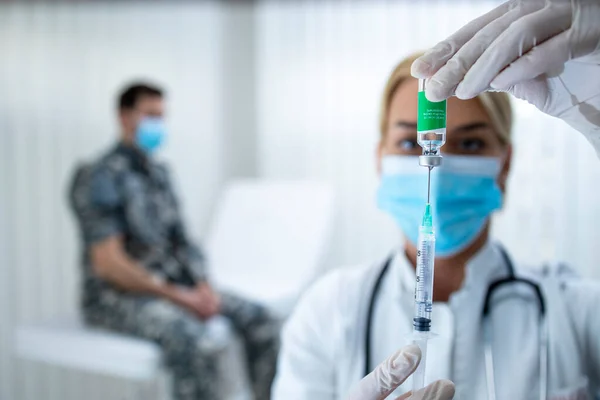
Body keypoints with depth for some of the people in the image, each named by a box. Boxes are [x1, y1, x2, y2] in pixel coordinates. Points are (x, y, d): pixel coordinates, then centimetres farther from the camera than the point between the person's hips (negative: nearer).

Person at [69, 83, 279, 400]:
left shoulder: (158, 172, 12)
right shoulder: (101, 178, -11)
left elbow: (180, 240, 13)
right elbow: (109, 263, -17)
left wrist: (203, 286, -5)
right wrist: (178, 297, -18)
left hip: (171, 287, 8)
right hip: (117, 296, -8)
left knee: (258, 319, -6)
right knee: (192, 339, -34)